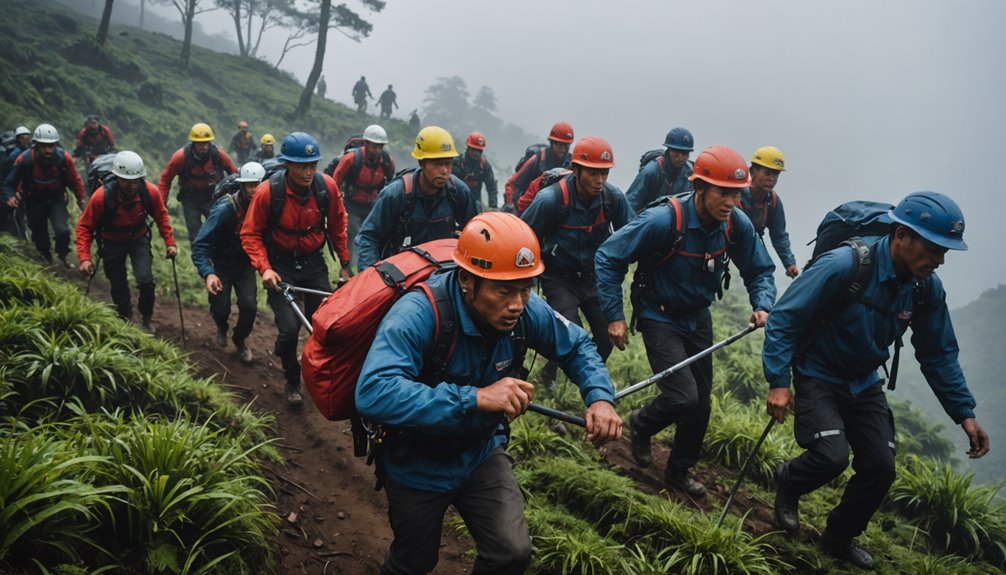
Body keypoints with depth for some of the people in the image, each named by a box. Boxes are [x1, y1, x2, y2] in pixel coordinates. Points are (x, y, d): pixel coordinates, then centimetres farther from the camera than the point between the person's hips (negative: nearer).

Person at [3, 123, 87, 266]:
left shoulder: (64, 158, -24)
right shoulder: (25, 159, -27)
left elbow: (75, 180, -5)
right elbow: (9, 183, -17)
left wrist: (82, 198, 4)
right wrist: (10, 197, -36)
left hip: (56, 198, 0)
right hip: (34, 200, 0)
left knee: (63, 231, -17)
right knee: (39, 233, 12)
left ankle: (62, 255, 11)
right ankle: (46, 256, 42)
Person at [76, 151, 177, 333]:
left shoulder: (150, 192, -26)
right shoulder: (101, 196, -32)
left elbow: (161, 216, -6)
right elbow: (84, 226, -22)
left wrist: (169, 243, -11)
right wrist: (84, 258, -29)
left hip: (139, 238, 1)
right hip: (112, 242, -1)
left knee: (146, 280, -14)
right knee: (119, 287, 8)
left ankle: (147, 318, 13)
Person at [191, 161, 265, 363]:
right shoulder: (224, 210, -27)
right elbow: (199, 246, -27)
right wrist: (208, 274, -42)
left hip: (245, 263, 2)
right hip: (221, 264, -2)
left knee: (249, 306, -14)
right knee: (220, 309, -7)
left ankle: (240, 340, 18)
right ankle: (222, 328, 33)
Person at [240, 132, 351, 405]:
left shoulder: (327, 186, -14)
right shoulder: (268, 192, -21)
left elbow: (337, 225, 3)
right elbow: (251, 234, -11)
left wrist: (344, 264, 6)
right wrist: (264, 268, -23)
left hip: (314, 262, 3)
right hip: (281, 265, -3)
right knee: (289, 328, -12)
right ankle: (292, 382, 14)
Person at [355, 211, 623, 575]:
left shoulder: (526, 310, -18)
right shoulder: (418, 315, -35)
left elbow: (577, 346, 0)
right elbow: (373, 394, -49)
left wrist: (600, 397, -21)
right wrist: (476, 398, -52)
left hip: (481, 451, 4)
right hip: (418, 464, -3)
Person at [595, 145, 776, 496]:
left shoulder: (737, 224, -14)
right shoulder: (664, 220, -29)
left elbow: (759, 271, 1)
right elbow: (608, 257, -22)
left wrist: (763, 306, -20)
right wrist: (614, 316, -21)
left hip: (698, 318, 6)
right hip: (660, 318, -5)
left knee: (700, 403, 11)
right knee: (684, 398, -17)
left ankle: (679, 471, 35)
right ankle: (642, 425, 18)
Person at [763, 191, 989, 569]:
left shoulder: (927, 288, -9)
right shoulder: (843, 266, -28)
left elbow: (938, 355, 3)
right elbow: (784, 318, -23)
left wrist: (964, 413, -2)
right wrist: (778, 382, -28)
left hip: (864, 383, 6)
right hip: (818, 377, -6)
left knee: (880, 469, 0)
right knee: (833, 455, -23)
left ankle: (840, 538, 26)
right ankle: (789, 482, 14)